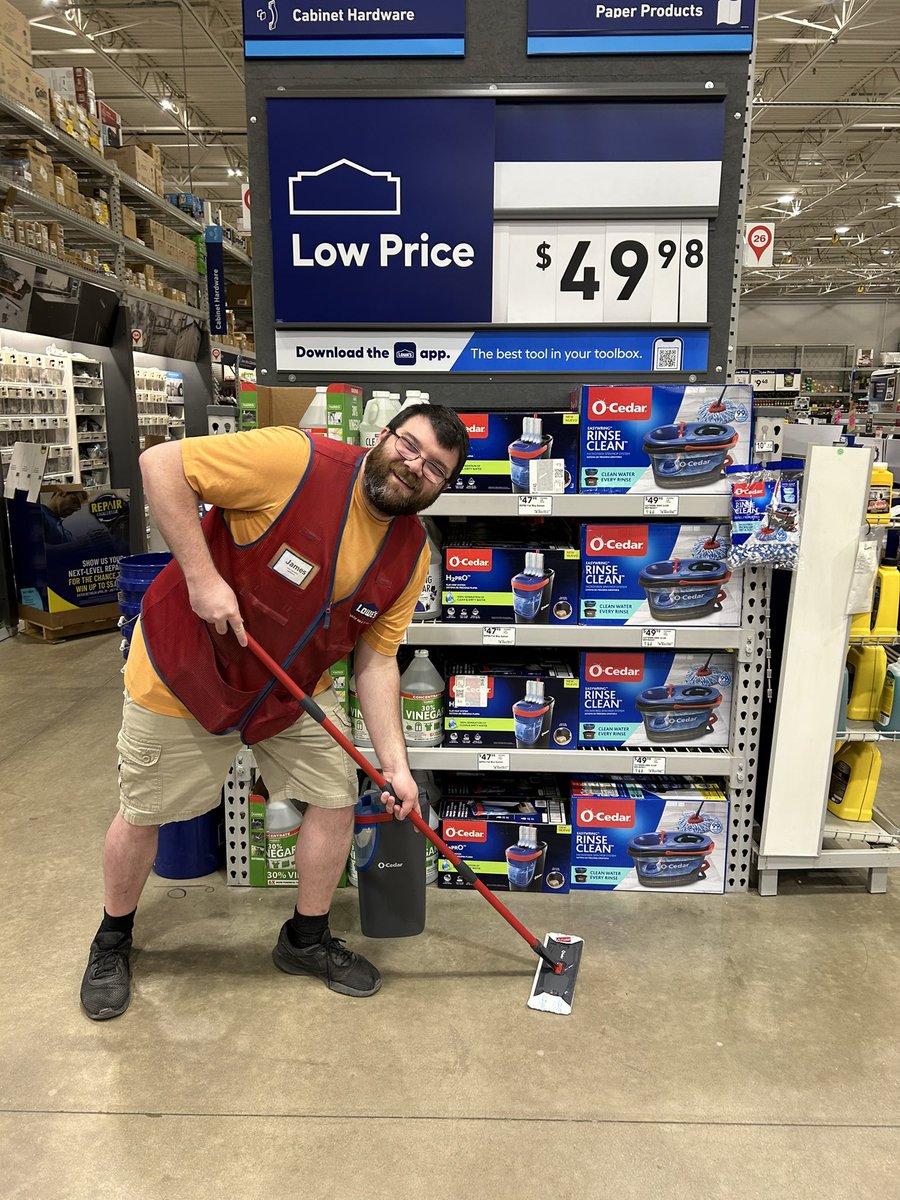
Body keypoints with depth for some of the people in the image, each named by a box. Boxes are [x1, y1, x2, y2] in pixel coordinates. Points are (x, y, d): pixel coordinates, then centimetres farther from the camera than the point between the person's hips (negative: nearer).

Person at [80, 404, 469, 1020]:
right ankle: (113, 939, 40)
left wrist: (395, 763, -12)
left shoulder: (411, 554, -8)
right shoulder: (297, 460, -27)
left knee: (338, 798, 5)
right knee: (142, 813, 10)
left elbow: (375, 661, -5)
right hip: (185, 668, -4)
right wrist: (201, 575, -30)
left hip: (294, 688, 5)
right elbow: (161, 462, -25)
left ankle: (307, 939, 31)